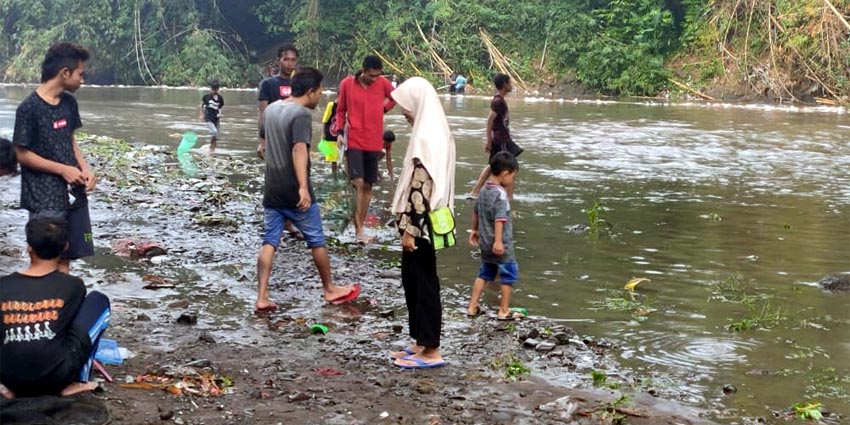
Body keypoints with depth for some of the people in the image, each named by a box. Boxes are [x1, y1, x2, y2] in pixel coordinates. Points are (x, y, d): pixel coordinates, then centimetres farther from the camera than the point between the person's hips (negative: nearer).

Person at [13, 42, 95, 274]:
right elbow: (22, 154, -12)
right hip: (45, 199, -7)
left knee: (65, 258, 13)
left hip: (73, 194, 7)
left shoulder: (69, 102, 6)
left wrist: (85, 168, -1)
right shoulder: (29, 108, -15)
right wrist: (63, 170, -15)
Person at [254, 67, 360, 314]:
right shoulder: (301, 114, -16)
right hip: (294, 192, -7)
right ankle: (330, 290, 23)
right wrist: (303, 187, -40)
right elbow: (299, 149, -30)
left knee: (269, 242, 6)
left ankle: (262, 298, 0)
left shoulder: (271, 108, 10)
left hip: (272, 190, 7)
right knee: (317, 241, 9)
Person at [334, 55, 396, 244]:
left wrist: (384, 108, 6)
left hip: (373, 142, 3)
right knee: (358, 183, -15)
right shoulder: (347, 84, -5)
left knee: (368, 186, 9)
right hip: (354, 141, -3)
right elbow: (341, 110, 7)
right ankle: (358, 229, -13)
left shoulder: (383, 83, -1)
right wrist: (340, 131, -4)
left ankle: (361, 226, 21)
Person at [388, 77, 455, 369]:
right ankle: (422, 342, 25)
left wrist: (410, 228, -19)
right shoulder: (434, 133, 11)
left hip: (420, 223, -10)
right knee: (413, 279, 16)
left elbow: (420, 188, -23)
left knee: (423, 282, -1)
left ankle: (431, 351, 8)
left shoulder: (425, 139, -20)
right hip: (425, 221, 10)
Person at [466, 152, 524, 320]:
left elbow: (476, 212, 19)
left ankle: (472, 307, 18)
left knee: (484, 274, 17)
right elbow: (499, 219, -27)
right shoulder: (501, 194, -19)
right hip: (501, 244, -8)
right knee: (509, 275, 5)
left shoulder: (484, 190, 7)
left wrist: (474, 230, 32)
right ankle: (504, 311, 10)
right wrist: (498, 241, -30)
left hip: (485, 243, 8)